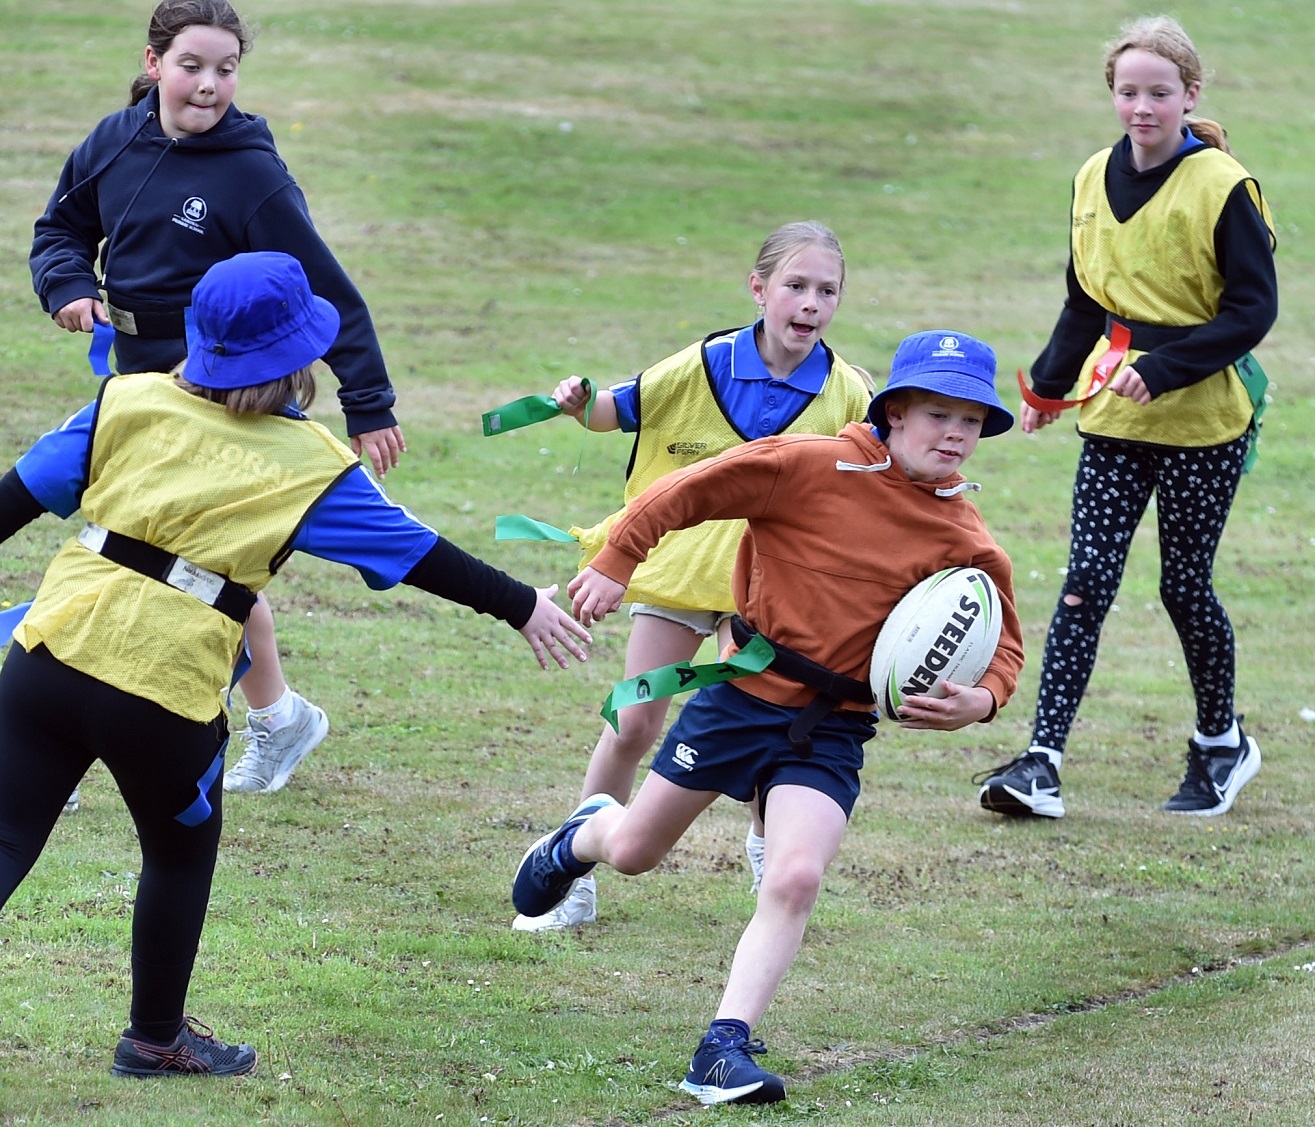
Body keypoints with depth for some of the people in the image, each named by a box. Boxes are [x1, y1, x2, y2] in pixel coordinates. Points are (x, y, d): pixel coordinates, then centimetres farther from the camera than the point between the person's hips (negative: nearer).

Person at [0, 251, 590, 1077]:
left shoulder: (130, 403, 6)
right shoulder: (310, 466, 0)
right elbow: (419, 555, 7)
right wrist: (522, 607, 20)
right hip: (168, 693, -2)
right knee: (182, 855, 21)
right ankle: (156, 1038, 35)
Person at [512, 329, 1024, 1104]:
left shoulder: (967, 544, -5)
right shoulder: (815, 467, -14)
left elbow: (1003, 644, 5)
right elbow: (690, 491, -9)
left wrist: (980, 701, -16)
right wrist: (616, 563, -9)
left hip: (830, 733, 1)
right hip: (742, 696, -1)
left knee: (795, 880, -21)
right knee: (633, 853, 15)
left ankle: (727, 1048, -14)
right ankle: (581, 837, 52)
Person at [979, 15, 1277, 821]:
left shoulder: (1222, 187, -11)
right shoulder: (1096, 180, 7)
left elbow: (1254, 308, -13)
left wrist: (1164, 369, -21)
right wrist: (1048, 388, 19)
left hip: (1202, 424, -4)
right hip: (1113, 422, 4)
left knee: (1186, 587, 5)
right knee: (1086, 585, -4)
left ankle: (1222, 744, 27)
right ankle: (1042, 763, -10)